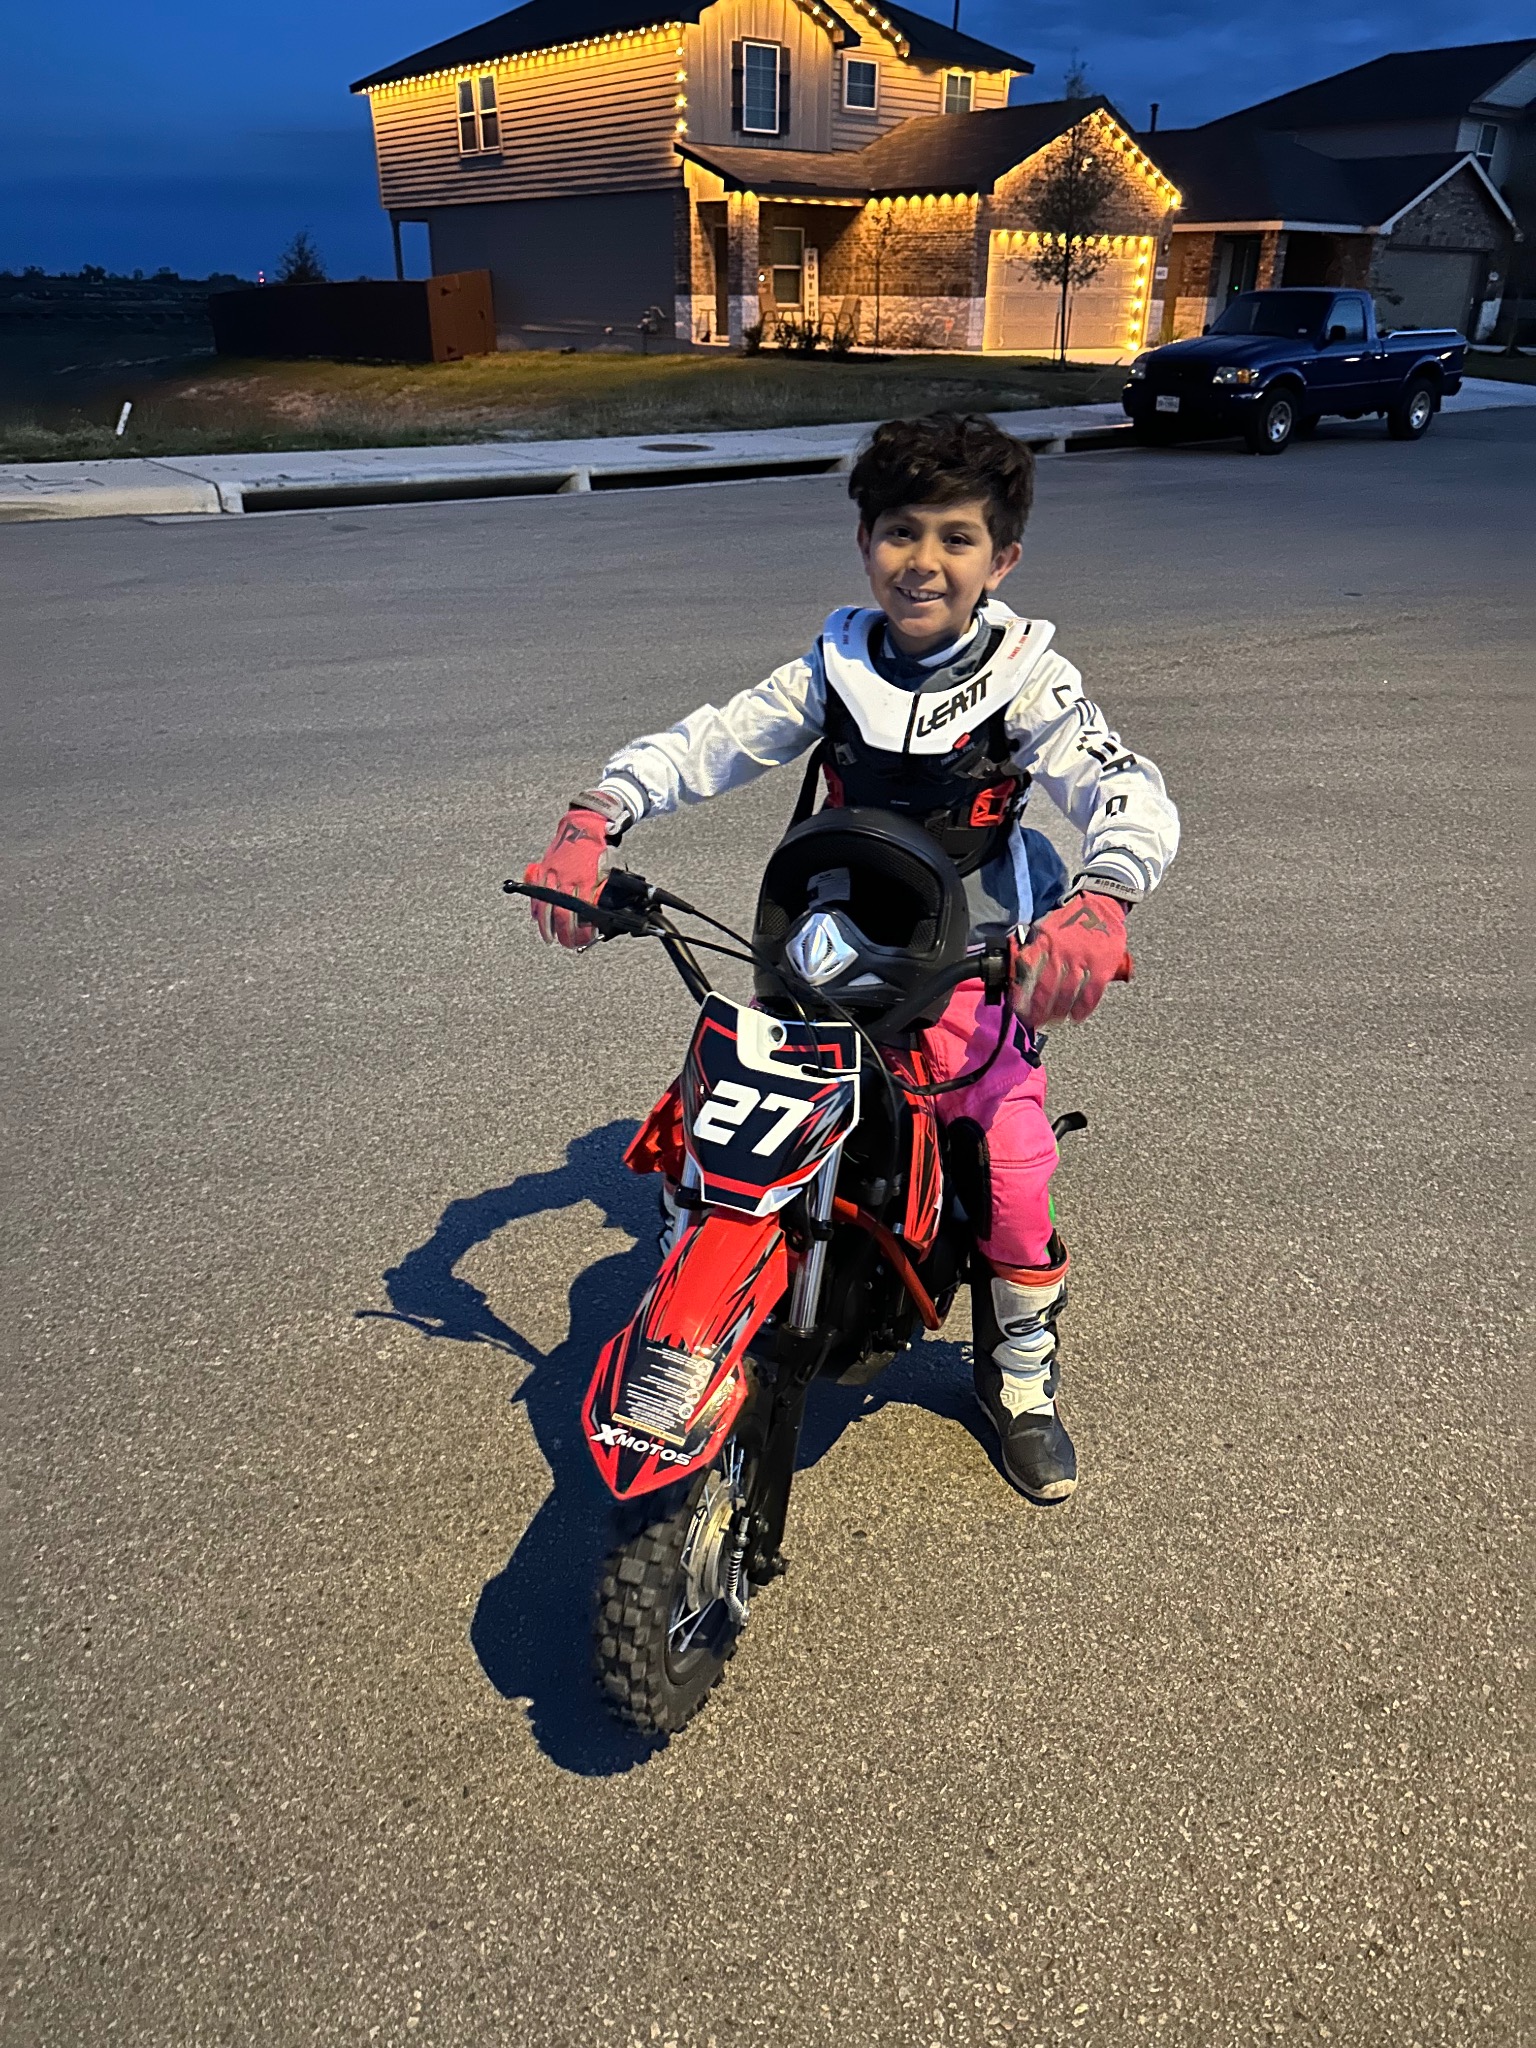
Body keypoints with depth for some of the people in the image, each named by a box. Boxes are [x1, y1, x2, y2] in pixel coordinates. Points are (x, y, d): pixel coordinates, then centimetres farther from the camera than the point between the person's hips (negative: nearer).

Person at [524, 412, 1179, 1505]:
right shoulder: (836, 668, 0)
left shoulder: (1027, 678, -8)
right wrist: (590, 823, -23)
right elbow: (701, 744, -5)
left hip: (969, 970, -2)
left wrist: (1100, 900, -44)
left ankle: (1023, 1378, 16)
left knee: (1018, 1183, -13)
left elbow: (1135, 794, -22)